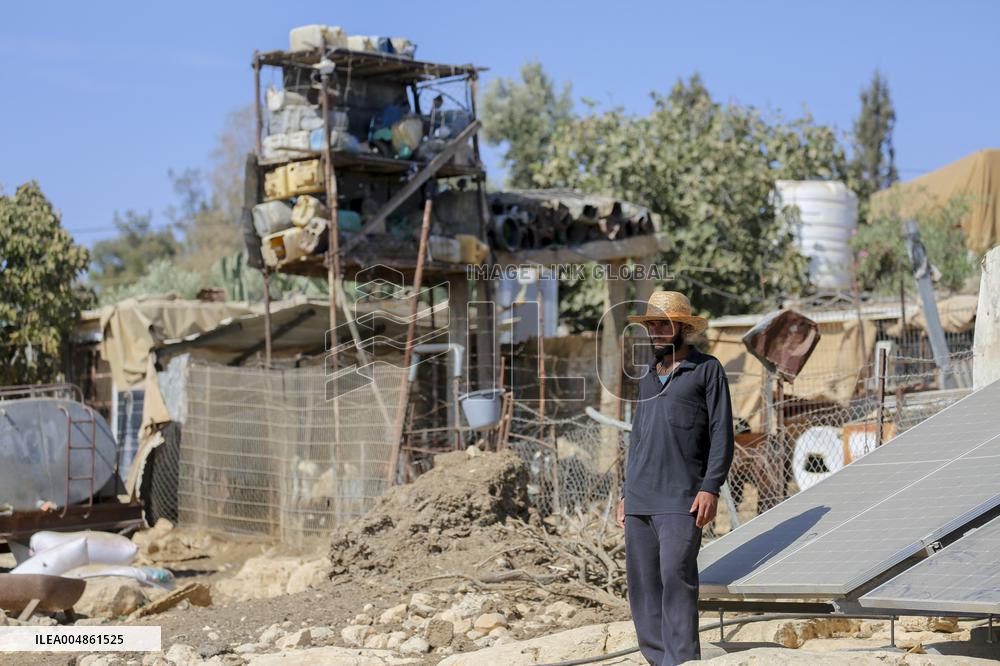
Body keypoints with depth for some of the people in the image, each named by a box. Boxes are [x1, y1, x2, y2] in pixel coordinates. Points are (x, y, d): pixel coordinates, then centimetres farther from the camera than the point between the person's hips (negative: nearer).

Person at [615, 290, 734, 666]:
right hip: (639, 500, 6)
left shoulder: (707, 370, 3)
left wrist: (711, 487, -13)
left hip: (680, 500, -6)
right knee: (641, 582, 3)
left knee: (676, 576, -15)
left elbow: (721, 435, -3)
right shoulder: (648, 376, 21)